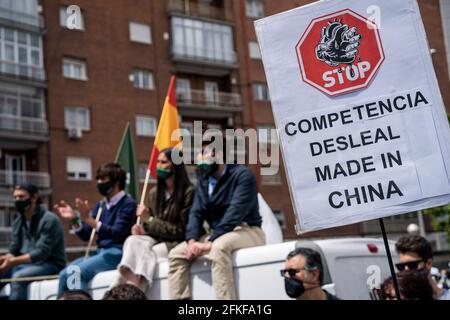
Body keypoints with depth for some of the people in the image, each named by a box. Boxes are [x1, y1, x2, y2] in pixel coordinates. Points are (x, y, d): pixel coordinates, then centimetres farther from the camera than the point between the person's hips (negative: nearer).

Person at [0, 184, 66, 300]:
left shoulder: (49, 220, -12)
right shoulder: (18, 222, 11)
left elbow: (42, 253, -20)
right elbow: (14, 250, 8)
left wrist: (13, 262, -28)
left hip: (50, 264, -7)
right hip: (26, 263, 7)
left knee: (18, 277, -32)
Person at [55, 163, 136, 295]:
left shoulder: (128, 204, -7)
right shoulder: (100, 206, 15)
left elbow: (117, 233, -20)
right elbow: (85, 235, 13)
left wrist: (89, 219, -27)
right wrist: (73, 219, -6)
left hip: (117, 253, -8)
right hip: (100, 252, 8)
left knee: (76, 271, -25)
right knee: (64, 274, -10)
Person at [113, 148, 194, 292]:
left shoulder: (189, 192, -8)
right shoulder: (153, 193, 12)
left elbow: (181, 230, -8)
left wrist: (149, 219, -13)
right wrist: (142, 229, -9)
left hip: (176, 243, -5)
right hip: (155, 239, 5)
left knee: (146, 253, -32)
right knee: (132, 240, -27)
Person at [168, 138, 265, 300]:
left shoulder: (242, 175, -13)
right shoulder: (203, 180, 10)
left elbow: (235, 213, -23)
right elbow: (196, 213, 4)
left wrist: (210, 243, -29)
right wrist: (192, 241, -16)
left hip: (247, 231, -7)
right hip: (217, 235, 8)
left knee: (219, 247, -38)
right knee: (176, 254, -6)